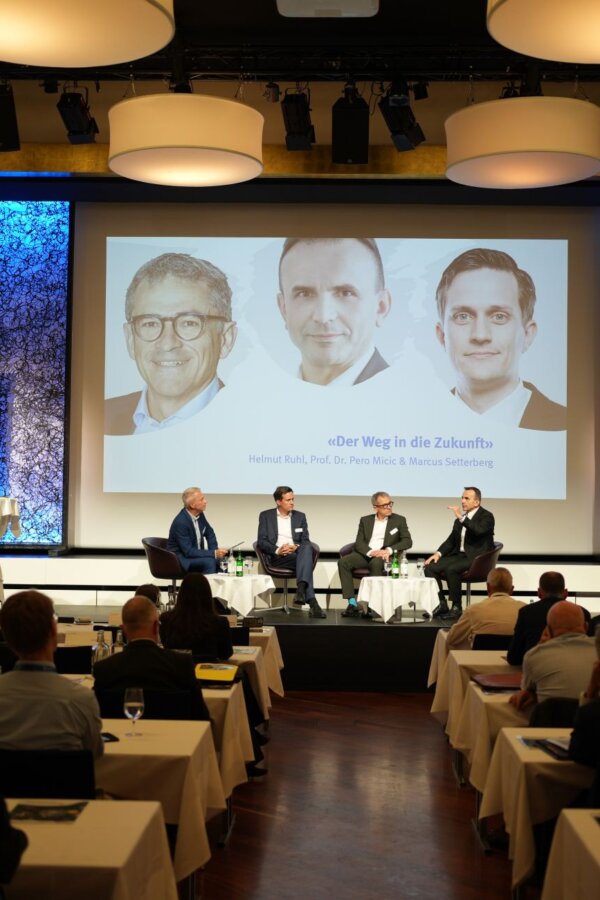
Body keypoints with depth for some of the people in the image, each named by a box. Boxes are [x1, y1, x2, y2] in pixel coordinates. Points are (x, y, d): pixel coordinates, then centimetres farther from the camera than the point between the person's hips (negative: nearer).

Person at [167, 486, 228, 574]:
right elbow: (188, 551, -25)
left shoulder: (199, 514, -1)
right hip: (181, 559, -8)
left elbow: (210, 534, 16)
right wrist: (213, 554, -25)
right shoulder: (180, 522, -24)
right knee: (209, 562, -29)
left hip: (196, 554, 8)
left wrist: (215, 552, -1)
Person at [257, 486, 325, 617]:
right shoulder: (266, 516, 11)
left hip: (297, 554, 3)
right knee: (305, 562, -34)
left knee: (307, 547, -36)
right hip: (277, 558, -2)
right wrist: (277, 550, -19)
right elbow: (261, 541, 1)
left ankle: (301, 588, -49)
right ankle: (312, 602, -44)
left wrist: (296, 547, -15)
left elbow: (306, 541, 10)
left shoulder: (300, 516, 18)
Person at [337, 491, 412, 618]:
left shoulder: (399, 520, 11)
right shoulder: (365, 520, 15)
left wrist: (389, 550, -16)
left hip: (384, 556, -3)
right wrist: (371, 552, -17)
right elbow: (358, 543, 5)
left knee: (376, 563, -38)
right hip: (365, 554, 3)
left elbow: (408, 541, 0)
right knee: (343, 561, -25)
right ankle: (352, 603, -29)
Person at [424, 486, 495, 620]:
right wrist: (438, 553, 1)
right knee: (430, 567, -12)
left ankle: (457, 607, -21)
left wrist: (461, 518, -30)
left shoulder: (486, 516, -6)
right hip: (459, 555, 7)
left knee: (450, 569, -33)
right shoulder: (461, 516, 13)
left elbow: (479, 531, -28)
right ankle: (441, 604, -4)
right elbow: (451, 539, 17)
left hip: (477, 558, -7)